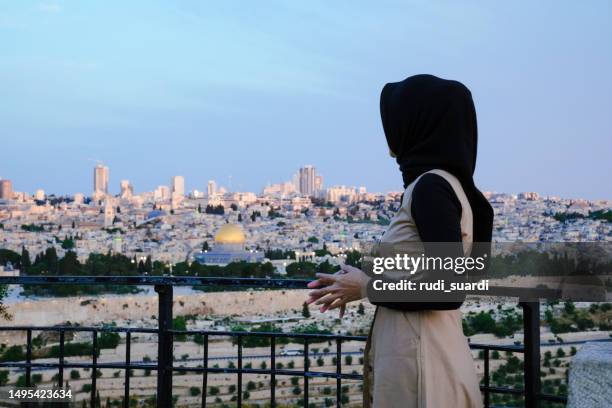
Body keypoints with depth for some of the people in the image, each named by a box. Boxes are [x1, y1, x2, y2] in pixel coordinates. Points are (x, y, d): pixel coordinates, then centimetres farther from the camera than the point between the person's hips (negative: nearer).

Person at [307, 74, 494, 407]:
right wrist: (360, 279, 8)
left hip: (420, 364, -9)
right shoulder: (442, 183, 11)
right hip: (420, 355, 9)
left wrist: (367, 287, -11)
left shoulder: (431, 186, -17)